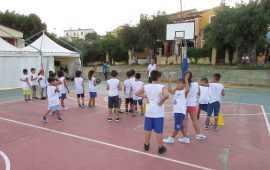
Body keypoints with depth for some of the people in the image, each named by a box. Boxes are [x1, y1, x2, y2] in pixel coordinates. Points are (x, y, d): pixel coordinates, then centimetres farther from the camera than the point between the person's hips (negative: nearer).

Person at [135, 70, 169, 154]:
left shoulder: (146, 87, -2)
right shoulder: (161, 87, -13)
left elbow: (137, 93, 5)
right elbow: (166, 95, -31)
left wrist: (145, 96, 8)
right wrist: (162, 100, -14)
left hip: (149, 112, 4)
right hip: (158, 113, -3)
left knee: (147, 129, 15)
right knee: (159, 131, 6)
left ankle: (146, 145, 28)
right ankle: (160, 148, 18)